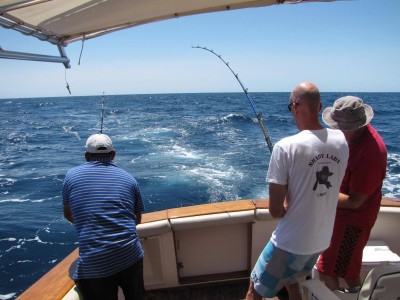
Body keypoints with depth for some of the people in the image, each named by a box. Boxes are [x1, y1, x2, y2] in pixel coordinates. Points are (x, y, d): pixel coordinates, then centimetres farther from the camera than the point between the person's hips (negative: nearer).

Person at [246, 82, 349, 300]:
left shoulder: (286, 147, -24)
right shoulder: (341, 141, -5)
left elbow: (275, 210, -20)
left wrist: (285, 208, 1)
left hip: (291, 242, -6)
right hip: (323, 239, 6)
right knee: (290, 281, 31)